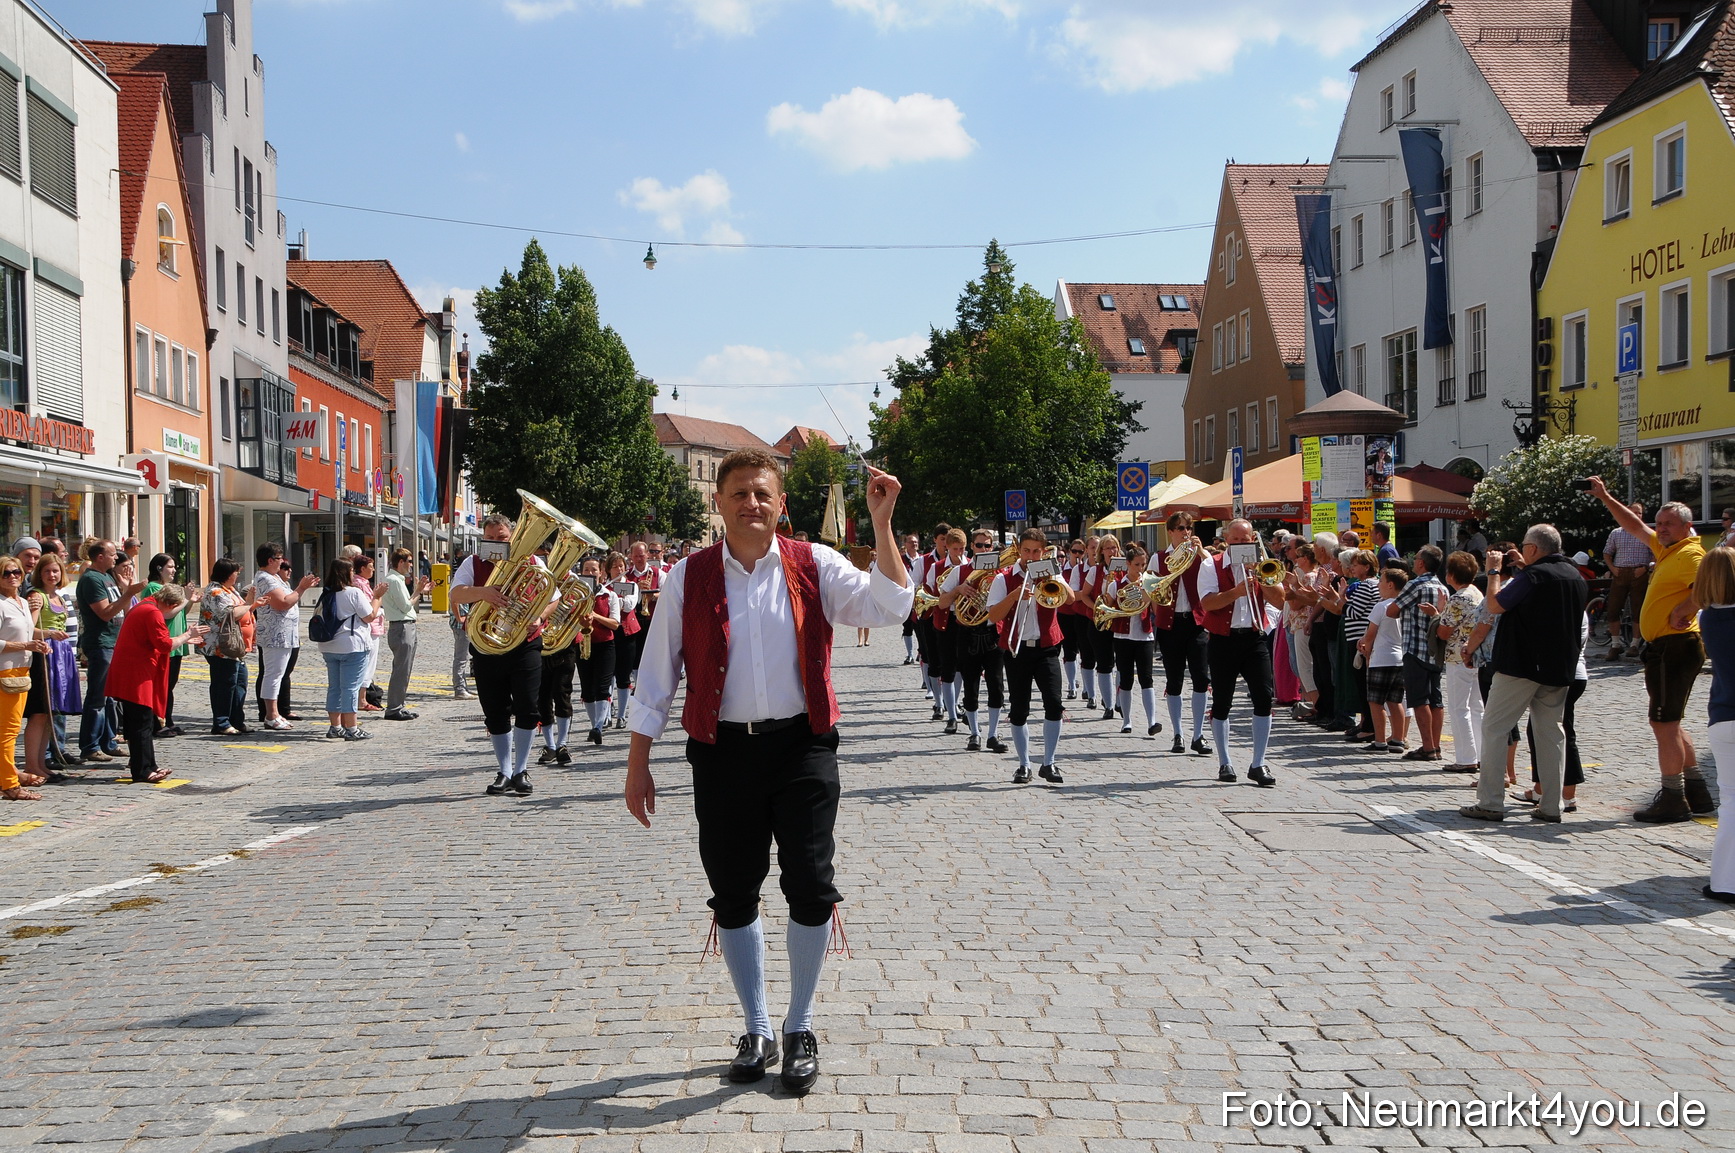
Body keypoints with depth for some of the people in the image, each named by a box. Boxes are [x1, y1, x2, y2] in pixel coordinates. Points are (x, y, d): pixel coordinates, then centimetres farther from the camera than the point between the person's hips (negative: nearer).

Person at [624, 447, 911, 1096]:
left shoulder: (814, 568, 2)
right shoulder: (690, 578, 3)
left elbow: (890, 608, -11)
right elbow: (656, 676, 6)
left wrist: (881, 523, -17)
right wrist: (637, 766, 5)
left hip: (802, 748, -1)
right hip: (723, 752, 1)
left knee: (810, 889, -2)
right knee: (733, 894, 8)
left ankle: (800, 1030, 18)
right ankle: (756, 1032, 26)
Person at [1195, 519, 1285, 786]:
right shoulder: (1212, 567, 1)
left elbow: (1279, 599, -2)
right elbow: (1207, 603, -14)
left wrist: (1260, 578, -15)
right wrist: (1236, 592, -26)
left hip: (1255, 638, 2)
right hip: (1224, 640, -2)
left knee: (1264, 698, -8)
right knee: (1221, 702, 4)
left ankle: (1258, 764, -1)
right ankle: (1224, 763, 17)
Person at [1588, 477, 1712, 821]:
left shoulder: (1690, 553, -14)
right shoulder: (1665, 549, 15)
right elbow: (1635, 526, 29)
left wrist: (1683, 610, -25)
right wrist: (1605, 498, 25)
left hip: (1674, 647, -11)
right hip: (1665, 647, 11)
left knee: (1664, 721, -8)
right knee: (1670, 722, 17)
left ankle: (1672, 800, -5)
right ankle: (1697, 792, 22)